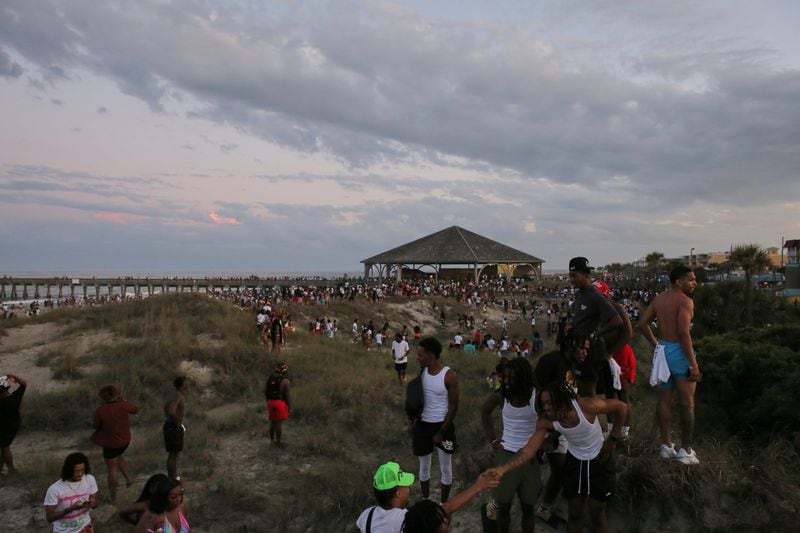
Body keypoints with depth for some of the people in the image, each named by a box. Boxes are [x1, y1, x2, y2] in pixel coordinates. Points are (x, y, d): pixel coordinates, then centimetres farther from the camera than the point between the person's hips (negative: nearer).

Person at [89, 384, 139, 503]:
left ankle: (113, 497, 20)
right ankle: (127, 477, 25)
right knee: (118, 457, 34)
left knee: (112, 469, 9)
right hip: (125, 440, 4)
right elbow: (135, 410, 5)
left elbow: (95, 425, -7)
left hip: (111, 443, -4)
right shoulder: (123, 405, -14)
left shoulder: (100, 411, -22)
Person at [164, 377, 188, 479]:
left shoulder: (179, 396, 11)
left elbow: (166, 407, 25)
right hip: (174, 427, -10)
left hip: (172, 427, 10)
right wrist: (177, 422, -21)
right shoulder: (179, 397, -20)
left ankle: (173, 478, 31)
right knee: (173, 455, -2)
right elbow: (171, 411, -35)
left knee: (174, 455, 19)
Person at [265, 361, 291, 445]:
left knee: (272, 422, 18)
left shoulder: (270, 377, -1)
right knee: (279, 423, 4)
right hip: (280, 403, -5)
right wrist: (290, 407, -3)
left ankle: (272, 440, 26)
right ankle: (278, 443, 13)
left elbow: (265, 391, 6)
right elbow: (287, 395, -14)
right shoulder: (285, 381, -17)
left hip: (271, 402, 5)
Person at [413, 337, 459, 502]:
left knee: (445, 468, 9)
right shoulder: (421, 372, -2)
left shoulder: (449, 376, -17)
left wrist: (441, 432, -13)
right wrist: (412, 424, 5)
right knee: (424, 467, 17)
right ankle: (425, 500, 35)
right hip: (423, 424, 4)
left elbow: (453, 407, -13)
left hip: (443, 425, -4)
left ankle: (443, 504, 27)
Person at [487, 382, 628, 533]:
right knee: (574, 512, 13)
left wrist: (612, 440, -15)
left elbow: (622, 407, -20)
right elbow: (529, 449, -25)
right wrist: (503, 469, -39)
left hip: (599, 461, -3)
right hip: (574, 462, 3)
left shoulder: (587, 406, -34)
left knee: (598, 513, 8)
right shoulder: (546, 421, -23)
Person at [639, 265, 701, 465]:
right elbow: (684, 333, -22)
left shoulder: (658, 299, 10)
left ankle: (666, 445, 20)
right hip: (680, 352, -8)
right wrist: (694, 364, -19)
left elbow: (643, 323, 11)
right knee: (687, 404, 2)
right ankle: (686, 450, 7)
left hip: (663, 350, 8)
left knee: (664, 400, 13)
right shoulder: (685, 301, -14)